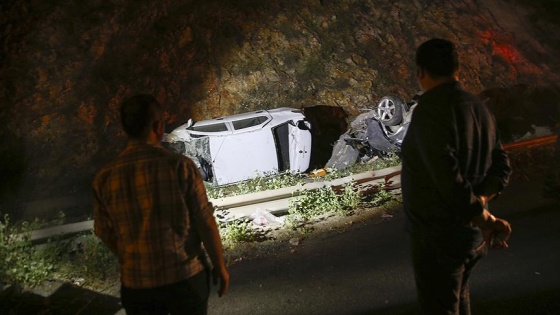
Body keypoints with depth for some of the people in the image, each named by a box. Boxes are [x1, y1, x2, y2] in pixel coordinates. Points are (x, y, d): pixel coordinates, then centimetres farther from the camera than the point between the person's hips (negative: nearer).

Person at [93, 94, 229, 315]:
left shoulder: (105, 178, -7)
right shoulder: (180, 166, -15)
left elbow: (106, 234, 4)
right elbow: (206, 223, -12)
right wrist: (220, 266, 3)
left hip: (136, 285, 2)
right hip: (186, 277, -1)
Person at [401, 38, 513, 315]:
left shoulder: (430, 111, -22)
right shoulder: (478, 108, 3)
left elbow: (449, 177, -30)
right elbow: (501, 168, 5)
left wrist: (485, 220, -19)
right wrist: (479, 202, -9)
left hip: (439, 235, -8)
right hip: (470, 233, 8)